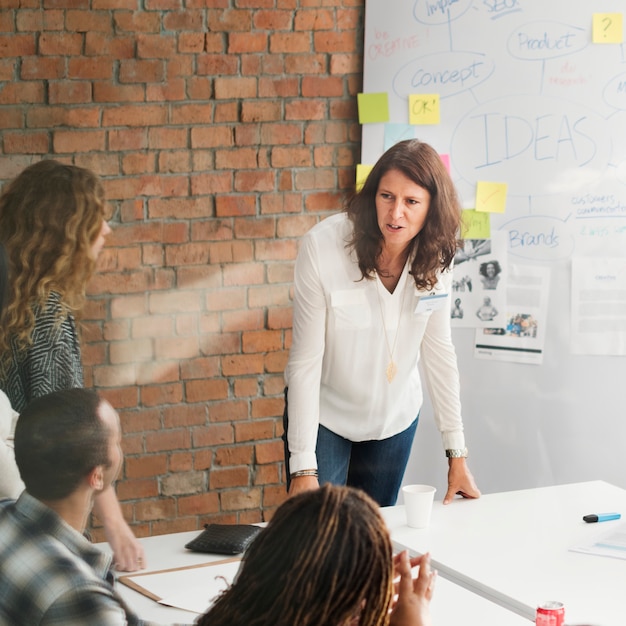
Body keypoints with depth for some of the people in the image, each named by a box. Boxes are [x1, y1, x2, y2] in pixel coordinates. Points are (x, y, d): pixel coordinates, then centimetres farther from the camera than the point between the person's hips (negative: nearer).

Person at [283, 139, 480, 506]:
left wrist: (457, 453, -3)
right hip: (324, 415, -3)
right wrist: (303, 468, -23)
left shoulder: (435, 256, -12)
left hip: (395, 417, 4)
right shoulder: (322, 247, -25)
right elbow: (305, 361, -22)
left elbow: (439, 350, -3)